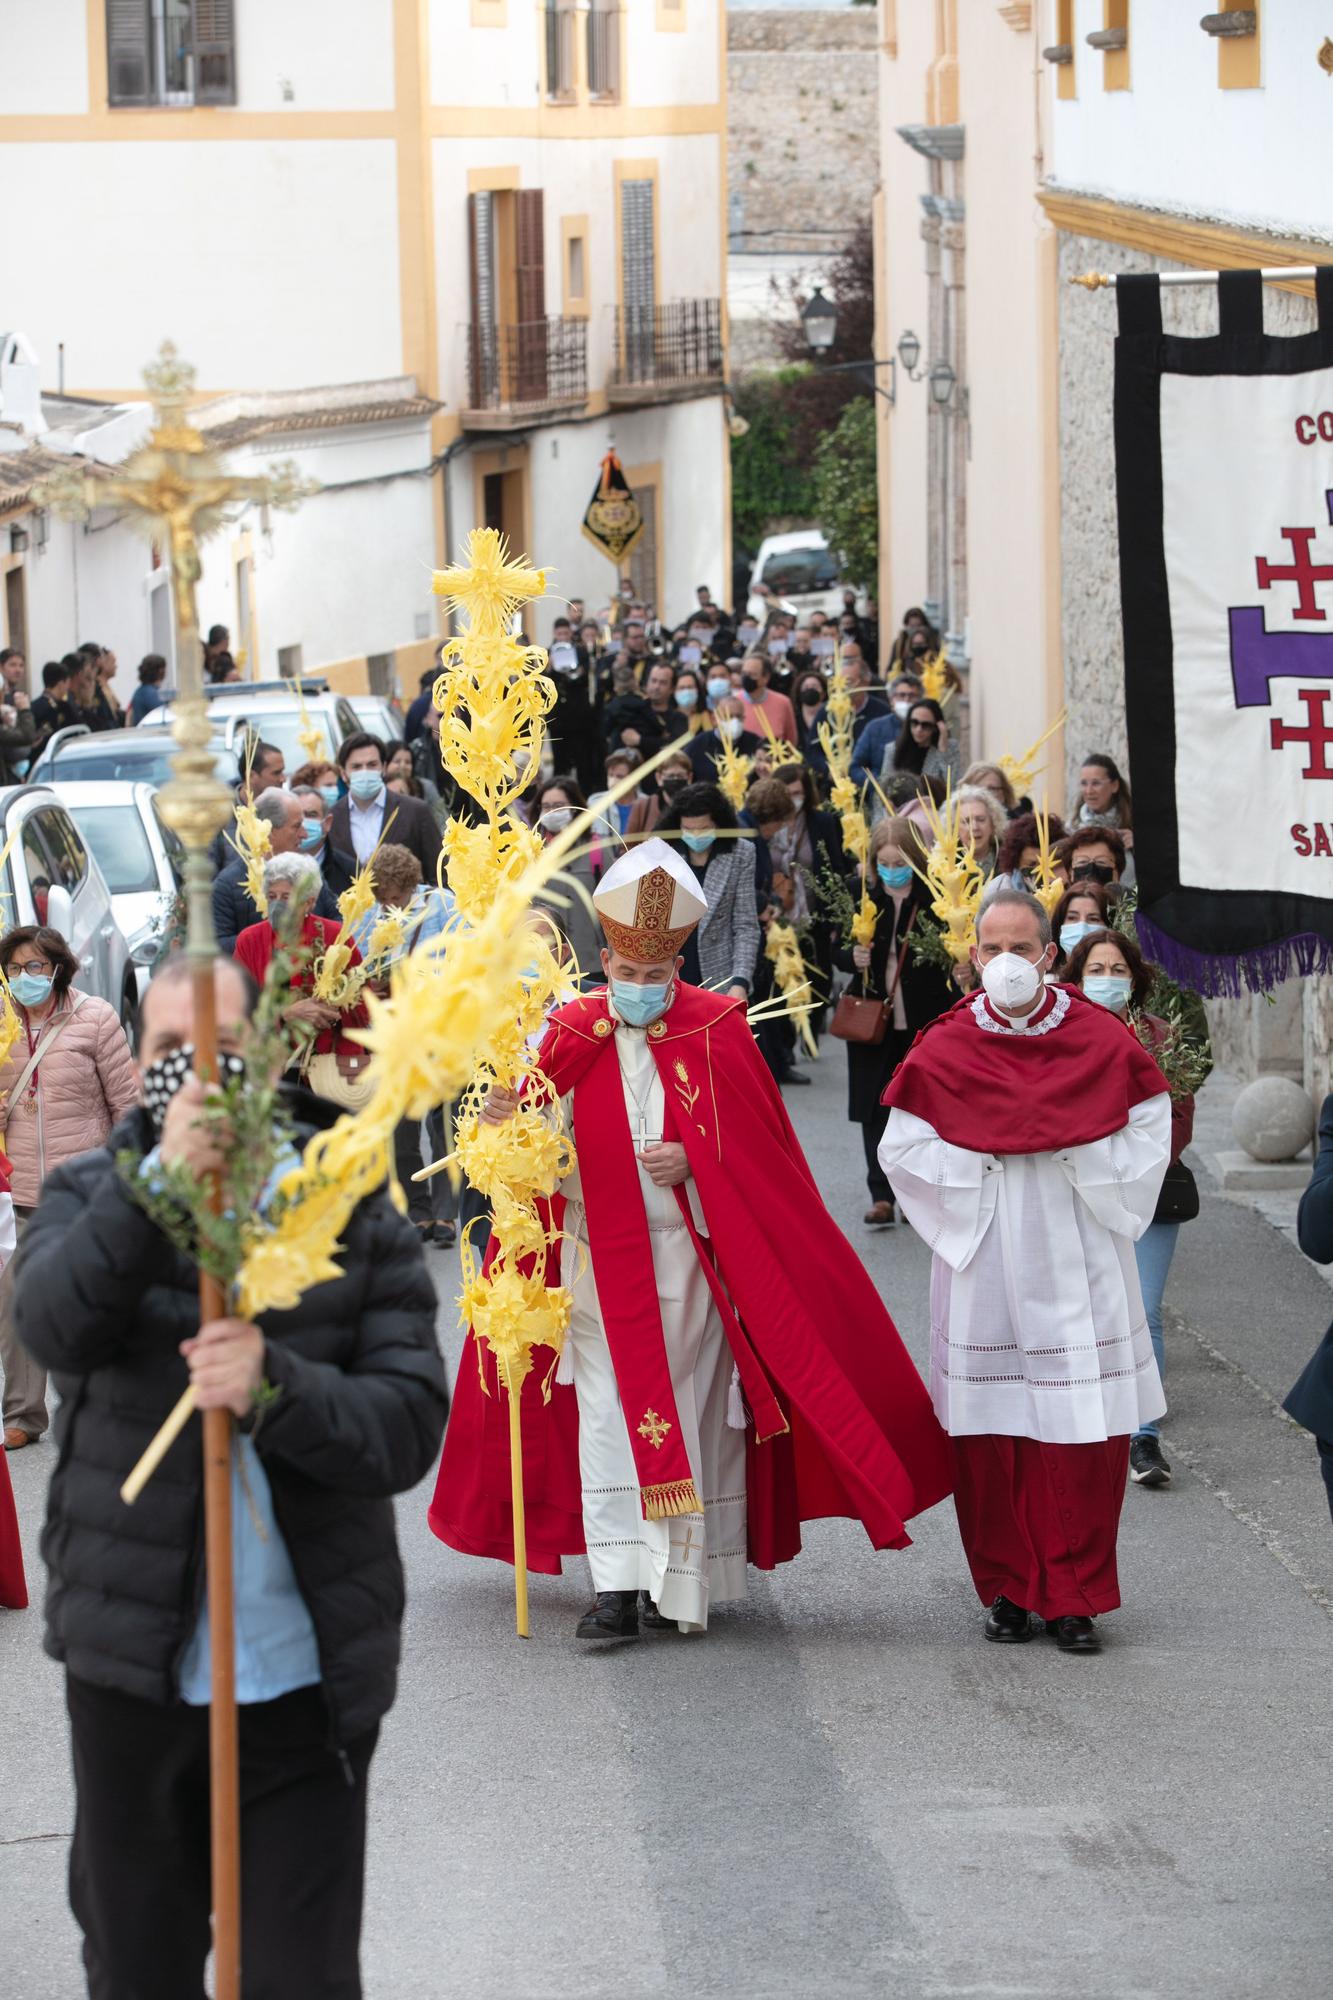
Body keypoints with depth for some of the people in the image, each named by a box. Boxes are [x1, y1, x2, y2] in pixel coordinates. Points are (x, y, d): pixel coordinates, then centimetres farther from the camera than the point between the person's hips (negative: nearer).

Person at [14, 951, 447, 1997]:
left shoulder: (353, 1211, 0)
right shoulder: (91, 1195, 3)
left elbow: (410, 1422, -7)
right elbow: (52, 1320, -20)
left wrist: (277, 1390, -26)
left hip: (305, 1676, -1)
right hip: (130, 1664, 1)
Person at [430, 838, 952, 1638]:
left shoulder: (717, 1032, -4)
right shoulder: (573, 1035, 0)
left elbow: (759, 1151, -1)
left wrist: (694, 1165, -18)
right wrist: (509, 1120, -22)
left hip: (689, 1258, -1)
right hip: (602, 1255, 1)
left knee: (690, 1403, 4)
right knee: (608, 1406, -4)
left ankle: (682, 1577, 15)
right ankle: (619, 1583, -6)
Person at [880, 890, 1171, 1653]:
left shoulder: (1101, 1040, 0)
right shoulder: (945, 1050, 0)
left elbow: (1151, 1129, 4)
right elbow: (902, 1147, 3)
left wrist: (1098, 1191, -5)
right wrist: (972, 1190, -5)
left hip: (1078, 1267, 0)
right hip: (988, 1268, 0)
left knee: (1084, 1431, -3)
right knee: (993, 1436, 1)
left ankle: (1076, 1595, 6)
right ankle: (1010, 1589, 14)